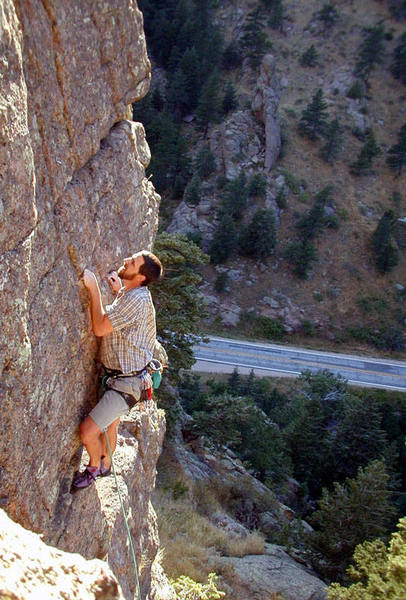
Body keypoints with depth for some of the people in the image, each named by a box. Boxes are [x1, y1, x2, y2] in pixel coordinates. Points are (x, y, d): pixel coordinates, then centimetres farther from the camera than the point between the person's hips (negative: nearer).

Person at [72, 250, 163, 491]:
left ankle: (94, 467, 22)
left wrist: (94, 288, -26)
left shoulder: (136, 300, -29)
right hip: (114, 374, 10)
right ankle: (105, 465, 50)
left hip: (126, 383, -10)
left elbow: (100, 328, -28)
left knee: (88, 430, -7)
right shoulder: (130, 294, 2)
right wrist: (119, 291, 10)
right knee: (110, 424, 28)